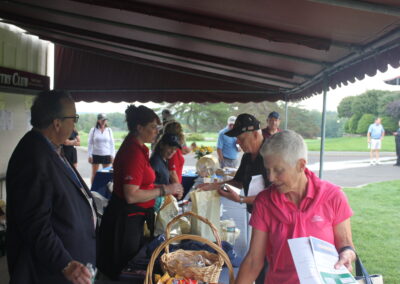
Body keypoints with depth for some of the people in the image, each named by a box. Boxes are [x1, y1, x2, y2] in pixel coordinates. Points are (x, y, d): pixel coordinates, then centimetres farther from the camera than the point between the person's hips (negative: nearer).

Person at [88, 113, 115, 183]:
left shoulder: (109, 130, 4)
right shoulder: (93, 130, -1)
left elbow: (112, 143, 7)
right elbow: (90, 143, 2)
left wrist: (112, 155, 1)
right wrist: (90, 155, -4)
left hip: (106, 155, 1)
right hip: (96, 155, -1)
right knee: (94, 174, 5)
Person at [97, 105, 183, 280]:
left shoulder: (137, 147, 6)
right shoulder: (134, 153, -23)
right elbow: (131, 196, -26)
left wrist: (170, 190, 4)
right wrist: (164, 190, -19)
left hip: (134, 217, 9)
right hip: (126, 218, -9)